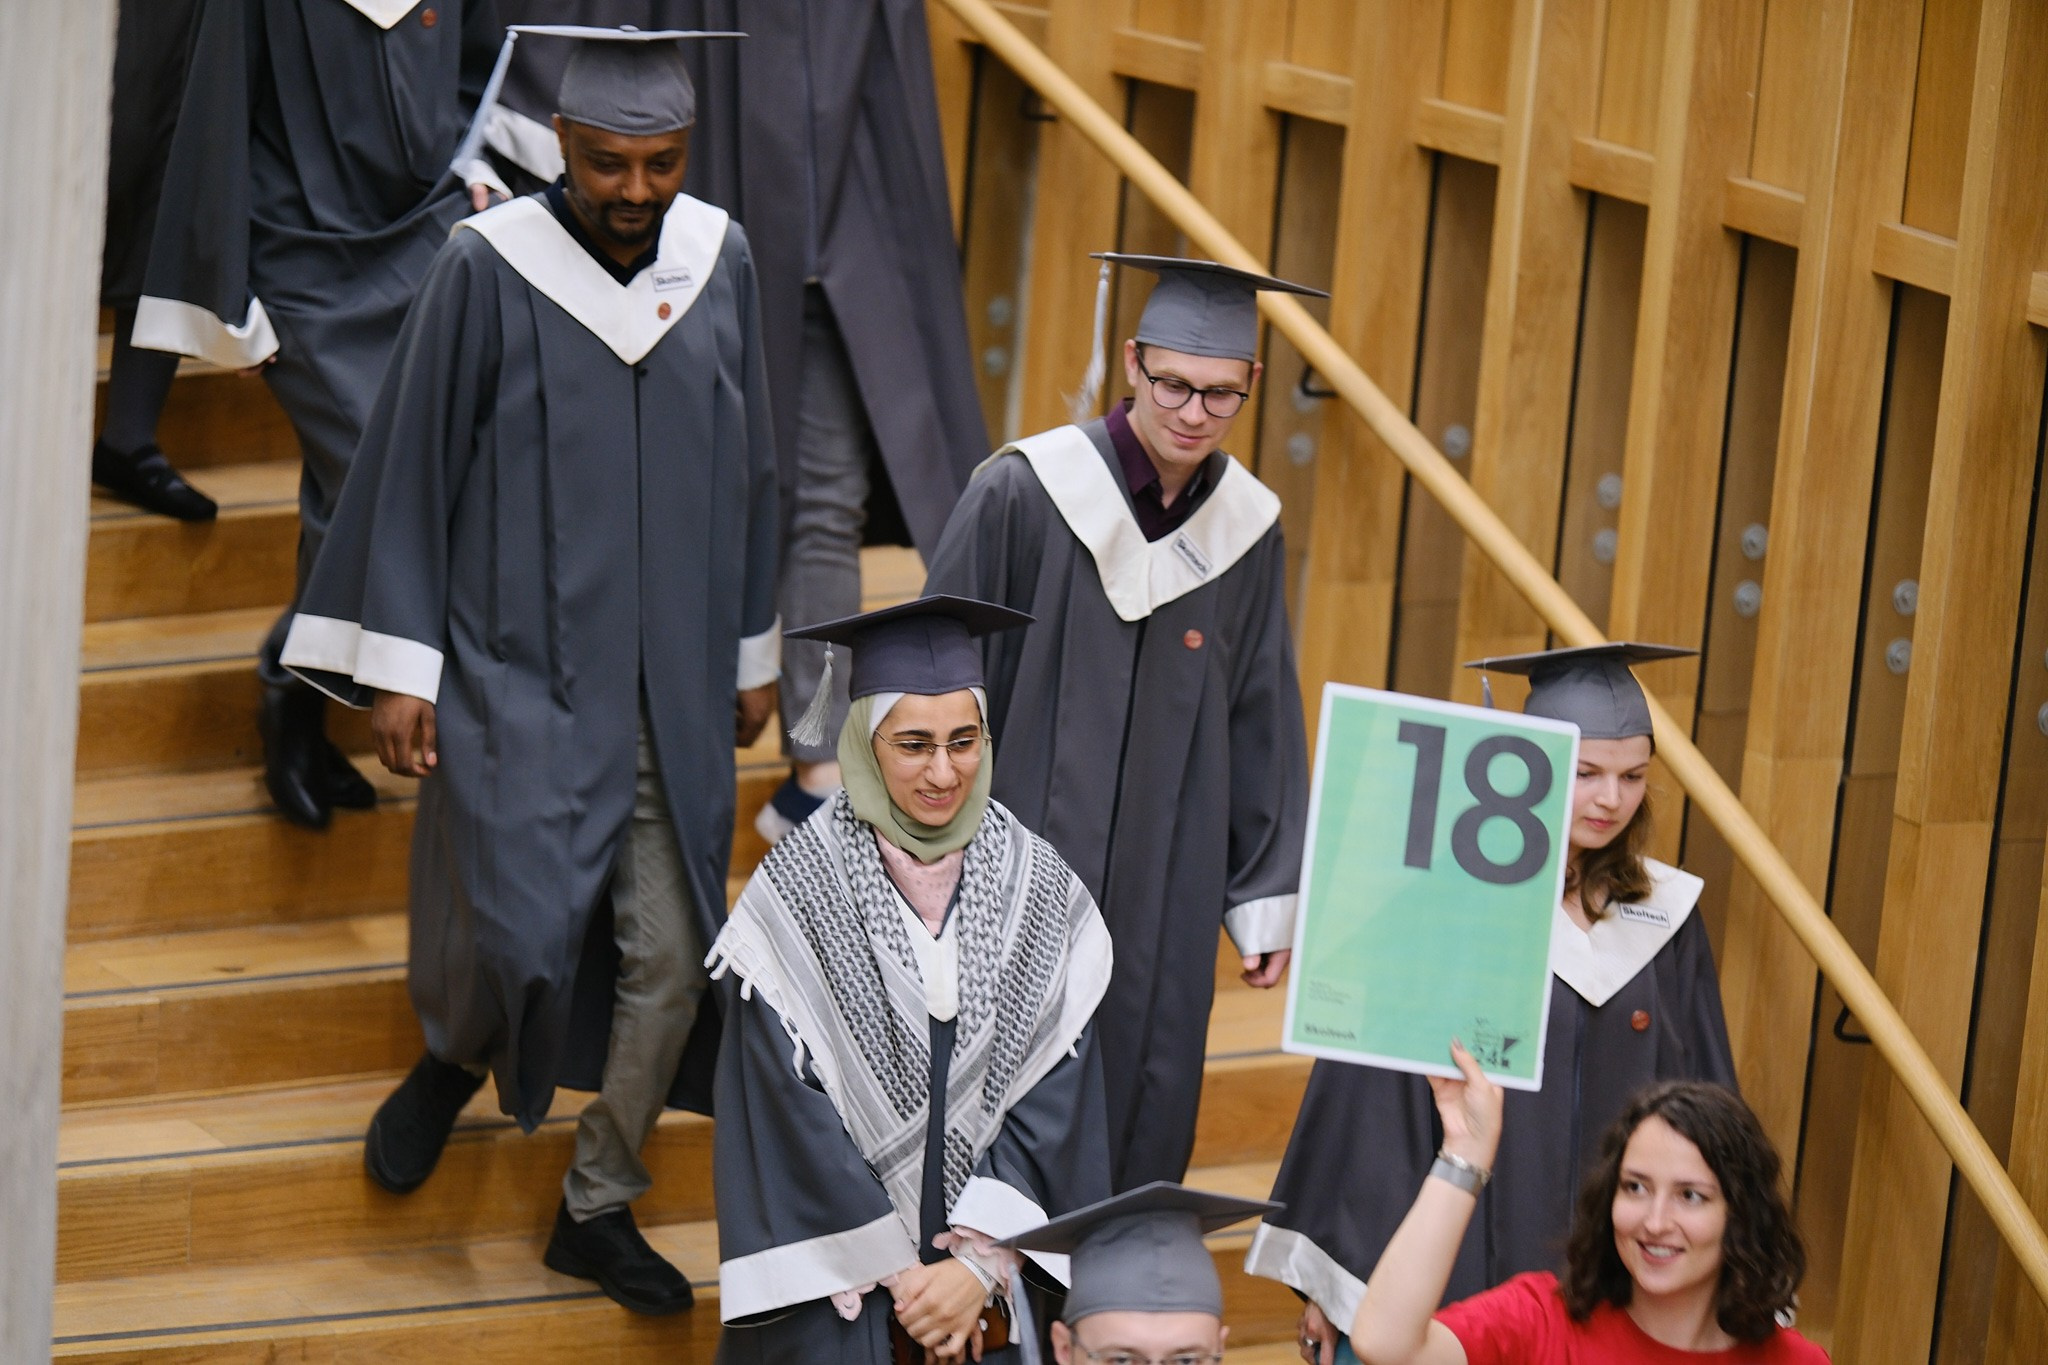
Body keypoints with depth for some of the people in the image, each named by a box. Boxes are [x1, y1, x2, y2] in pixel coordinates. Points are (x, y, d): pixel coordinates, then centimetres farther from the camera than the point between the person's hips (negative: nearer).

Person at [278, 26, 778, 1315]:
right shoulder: (487, 268, -10)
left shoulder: (722, 261, 0)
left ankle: (599, 1209, 21)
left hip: (672, 684, 4)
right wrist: (399, 667, -5)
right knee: (517, 930, -7)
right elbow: (415, 468, -5)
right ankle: (456, 1055, 30)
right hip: (520, 673, -3)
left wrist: (753, 653, 14)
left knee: (669, 953, 3)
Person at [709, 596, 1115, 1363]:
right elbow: (787, 1111, -8)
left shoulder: (1039, 887, -1)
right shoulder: (796, 892, -8)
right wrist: (894, 1272, -9)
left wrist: (980, 1265, -11)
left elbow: (1054, 1104, -2)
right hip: (834, 1279, -2)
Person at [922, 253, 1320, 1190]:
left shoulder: (1247, 527, 3)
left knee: (1143, 1135, 7)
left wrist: (1266, 899, 10)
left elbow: (1260, 726, 10)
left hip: (1164, 894, 4)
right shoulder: (1022, 494, -9)